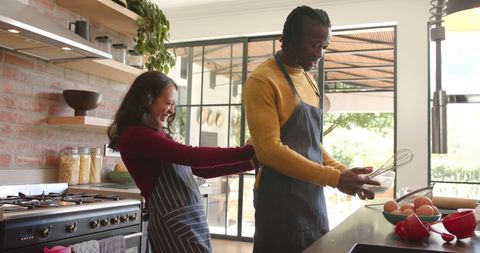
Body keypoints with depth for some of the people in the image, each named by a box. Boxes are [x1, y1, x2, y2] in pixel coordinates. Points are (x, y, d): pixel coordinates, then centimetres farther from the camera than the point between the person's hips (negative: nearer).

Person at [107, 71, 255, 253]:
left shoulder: (159, 135, 17)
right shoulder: (135, 136, -11)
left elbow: (202, 169, 16)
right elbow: (192, 156, -19)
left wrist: (249, 163, 10)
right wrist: (248, 151, -14)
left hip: (191, 220, 9)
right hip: (173, 223, -9)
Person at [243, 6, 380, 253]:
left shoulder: (309, 80, 12)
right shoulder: (262, 80, -12)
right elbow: (269, 149, -20)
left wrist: (344, 172, 3)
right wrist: (334, 178, -19)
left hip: (313, 196, 8)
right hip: (281, 200, -7)